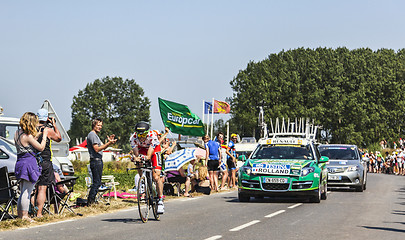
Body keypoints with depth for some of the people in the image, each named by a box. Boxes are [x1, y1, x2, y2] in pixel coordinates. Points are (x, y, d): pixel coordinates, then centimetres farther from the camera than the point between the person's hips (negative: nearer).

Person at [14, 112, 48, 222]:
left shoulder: (17, 133, 8)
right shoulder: (28, 136, -16)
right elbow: (41, 147, -8)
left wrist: (34, 136, 14)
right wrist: (44, 135, 3)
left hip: (20, 163, 9)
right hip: (29, 163, -9)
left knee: (23, 191, 16)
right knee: (27, 192, -4)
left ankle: (19, 214, 20)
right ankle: (24, 216, -1)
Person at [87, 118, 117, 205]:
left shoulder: (95, 135, 21)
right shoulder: (92, 134, -11)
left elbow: (101, 147, 20)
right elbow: (97, 149, -20)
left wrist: (109, 141, 8)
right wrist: (109, 143, -21)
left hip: (99, 161, 11)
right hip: (95, 161, -11)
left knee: (97, 182, 11)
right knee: (97, 182, -11)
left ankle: (92, 201, 13)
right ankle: (90, 201, -9)